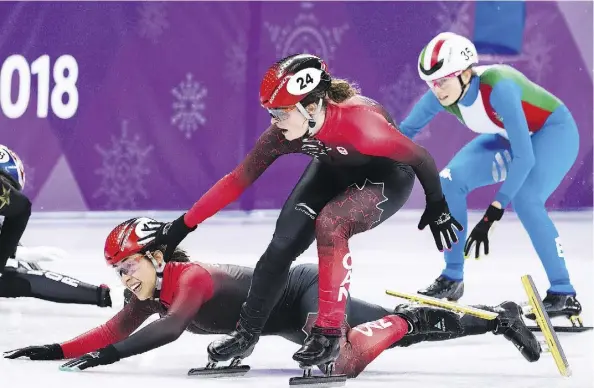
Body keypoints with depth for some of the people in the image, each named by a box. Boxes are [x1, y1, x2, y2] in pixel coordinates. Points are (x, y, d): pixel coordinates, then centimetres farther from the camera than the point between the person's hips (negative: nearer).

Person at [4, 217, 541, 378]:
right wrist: (55, 350, -11)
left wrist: (107, 356, -47)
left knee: (343, 361, -37)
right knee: (402, 331, 11)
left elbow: (171, 328, -42)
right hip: (292, 313, 8)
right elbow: (115, 330, -1)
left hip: (308, 290, -8)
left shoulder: (191, 278, -27)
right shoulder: (151, 293, -3)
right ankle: (498, 319, 19)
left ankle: (397, 322, -13)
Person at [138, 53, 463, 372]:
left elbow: (420, 158, -28)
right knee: (284, 241, -7)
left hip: (386, 177, -6)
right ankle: (246, 333, 8)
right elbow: (238, 180, -13)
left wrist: (437, 208, -16)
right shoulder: (284, 133, -23)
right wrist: (183, 225, -12)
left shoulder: (358, 120, -40)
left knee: (329, 225, -29)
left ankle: (328, 334, -18)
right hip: (334, 171, 6)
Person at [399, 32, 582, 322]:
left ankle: (564, 295, -19)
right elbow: (404, 131, -5)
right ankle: (452, 280, 4)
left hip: (555, 131, -7)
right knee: (451, 181, -8)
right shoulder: (442, 95, -20)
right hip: (510, 137, 7)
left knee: (525, 199, -29)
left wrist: (493, 212, -44)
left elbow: (524, 157, -41)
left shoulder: (498, 88, -39)